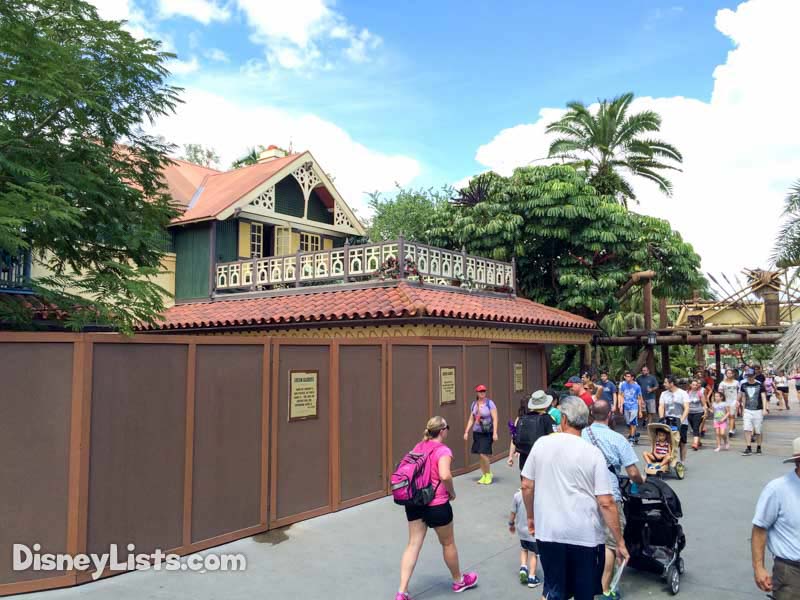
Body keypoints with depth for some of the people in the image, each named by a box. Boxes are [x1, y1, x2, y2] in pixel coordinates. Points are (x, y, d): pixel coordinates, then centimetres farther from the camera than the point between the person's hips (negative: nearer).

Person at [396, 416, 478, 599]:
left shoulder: (418, 447, 8)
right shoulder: (443, 450, -15)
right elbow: (445, 476, -29)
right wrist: (452, 492, -12)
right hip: (436, 505, -6)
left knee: (413, 544, 7)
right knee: (448, 543, 16)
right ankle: (458, 580, 37)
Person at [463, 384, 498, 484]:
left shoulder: (490, 403, -7)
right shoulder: (474, 404, 9)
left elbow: (495, 419, -10)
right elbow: (471, 419, 15)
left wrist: (495, 433, -16)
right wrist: (466, 432, 9)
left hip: (487, 433, -5)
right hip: (476, 432, 5)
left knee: (483, 454, -12)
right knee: (480, 455, 7)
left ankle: (488, 474, 9)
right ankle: (484, 475, 20)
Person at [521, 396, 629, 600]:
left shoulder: (541, 444, -4)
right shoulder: (593, 453, -9)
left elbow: (527, 486, 1)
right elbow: (606, 503, -12)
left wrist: (531, 517, 17)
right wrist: (620, 542, -3)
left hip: (548, 532, 1)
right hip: (585, 535, -1)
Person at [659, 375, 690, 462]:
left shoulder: (683, 393, -2)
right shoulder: (664, 394, 9)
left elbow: (686, 408, -10)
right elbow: (661, 407, 2)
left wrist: (681, 420, -24)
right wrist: (662, 419, -14)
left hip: (681, 423, -2)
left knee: (682, 443, 4)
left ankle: (682, 462, 15)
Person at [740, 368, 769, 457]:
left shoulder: (759, 385, -3)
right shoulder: (744, 385, 6)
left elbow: (763, 397, -6)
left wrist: (764, 409, -18)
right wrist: (743, 409, 17)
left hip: (758, 410, -2)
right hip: (747, 410, 2)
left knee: (758, 431, 6)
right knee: (747, 430, -7)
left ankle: (758, 448, 22)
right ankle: (749, 449, -5)